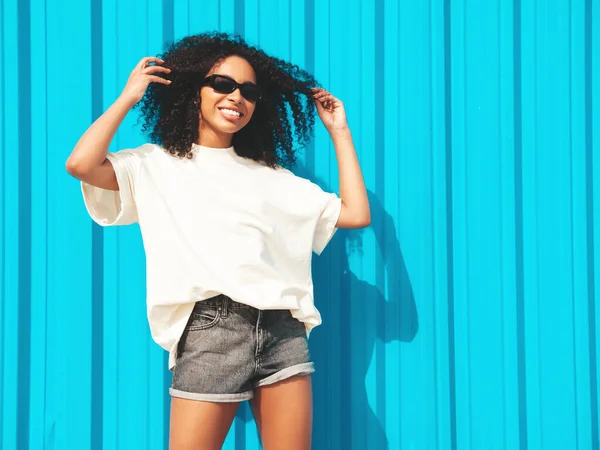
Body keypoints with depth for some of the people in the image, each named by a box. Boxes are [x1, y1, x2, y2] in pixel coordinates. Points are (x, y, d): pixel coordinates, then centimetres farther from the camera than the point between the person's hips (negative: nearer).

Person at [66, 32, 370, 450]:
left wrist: (339, 132, 19)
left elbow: (356, 214, 15)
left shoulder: (273, 177, 21)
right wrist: (128, 98, 5)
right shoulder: (156, 166, 13)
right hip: (209, 329, -3)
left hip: (282, 332, 3)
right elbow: (81, 164, -5)